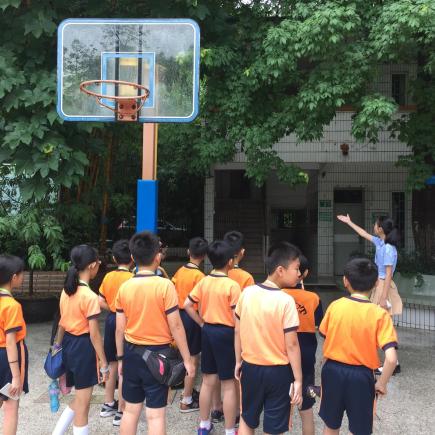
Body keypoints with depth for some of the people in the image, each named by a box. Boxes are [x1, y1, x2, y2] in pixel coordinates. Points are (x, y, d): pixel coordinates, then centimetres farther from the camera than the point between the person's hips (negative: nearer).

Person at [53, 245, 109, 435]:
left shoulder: (66, 290, 3)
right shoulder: (90, 296, -20)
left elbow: (62, 323, 12)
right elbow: (94, 335, -19)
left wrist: (58, 346, 23)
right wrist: (104, 363, -12)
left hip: (68, 344, 8)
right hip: (83, 347, -8)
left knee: (79, 399, 23)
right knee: (82, 403, 6)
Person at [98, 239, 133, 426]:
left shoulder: (108, 276, 3)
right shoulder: (131, 278, -15)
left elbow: (101, 303, 6)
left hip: (111, 320, 7)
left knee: (112, 364, 19)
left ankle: (108, 405, 31)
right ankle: (120, 412, 9)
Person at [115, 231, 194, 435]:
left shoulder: (124, 287, -2)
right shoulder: (165, 285, -15)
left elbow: (120, 328, 4)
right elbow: (176, 326, -13)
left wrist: (120, 358, 16)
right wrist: (187, 359, -4)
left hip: (132, 353, 5)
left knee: (131, 409, 17)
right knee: (155, 414, 4)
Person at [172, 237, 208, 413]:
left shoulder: (180, 271, 3)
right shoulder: (199, 275, -18)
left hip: (180, 314, 8)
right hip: (192, 317, -8)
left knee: (187, 356, 21)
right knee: (193, 358, 3)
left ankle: (189, 391, 34)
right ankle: (187, 401, 10)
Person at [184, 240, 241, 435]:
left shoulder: (203, 282, 0)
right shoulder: (232, 285, -16)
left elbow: (187, 305, 3)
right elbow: (237, 317, -18)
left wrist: (202, 323, 8)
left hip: (208, 331, 6)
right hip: (226, 333, -6)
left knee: (208, 381, 18)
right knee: (229, 385, 5)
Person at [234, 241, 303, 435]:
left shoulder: (247, 293, -5)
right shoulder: (286, 301, -20)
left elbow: (238, 332, 3)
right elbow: (291, 345, -17)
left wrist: (239, 361, 16)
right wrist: (298, 379, -9)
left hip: (250, 367, 4)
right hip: (278, 371, -4)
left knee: (247, 419, 23)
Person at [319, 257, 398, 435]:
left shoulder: (335, 306, -6)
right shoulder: (379, 314, -14)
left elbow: (325, 338, 4)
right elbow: (391, 359, -21)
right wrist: (381, 383, -5)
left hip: (332, 371, 2)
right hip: (361, 376, -2)